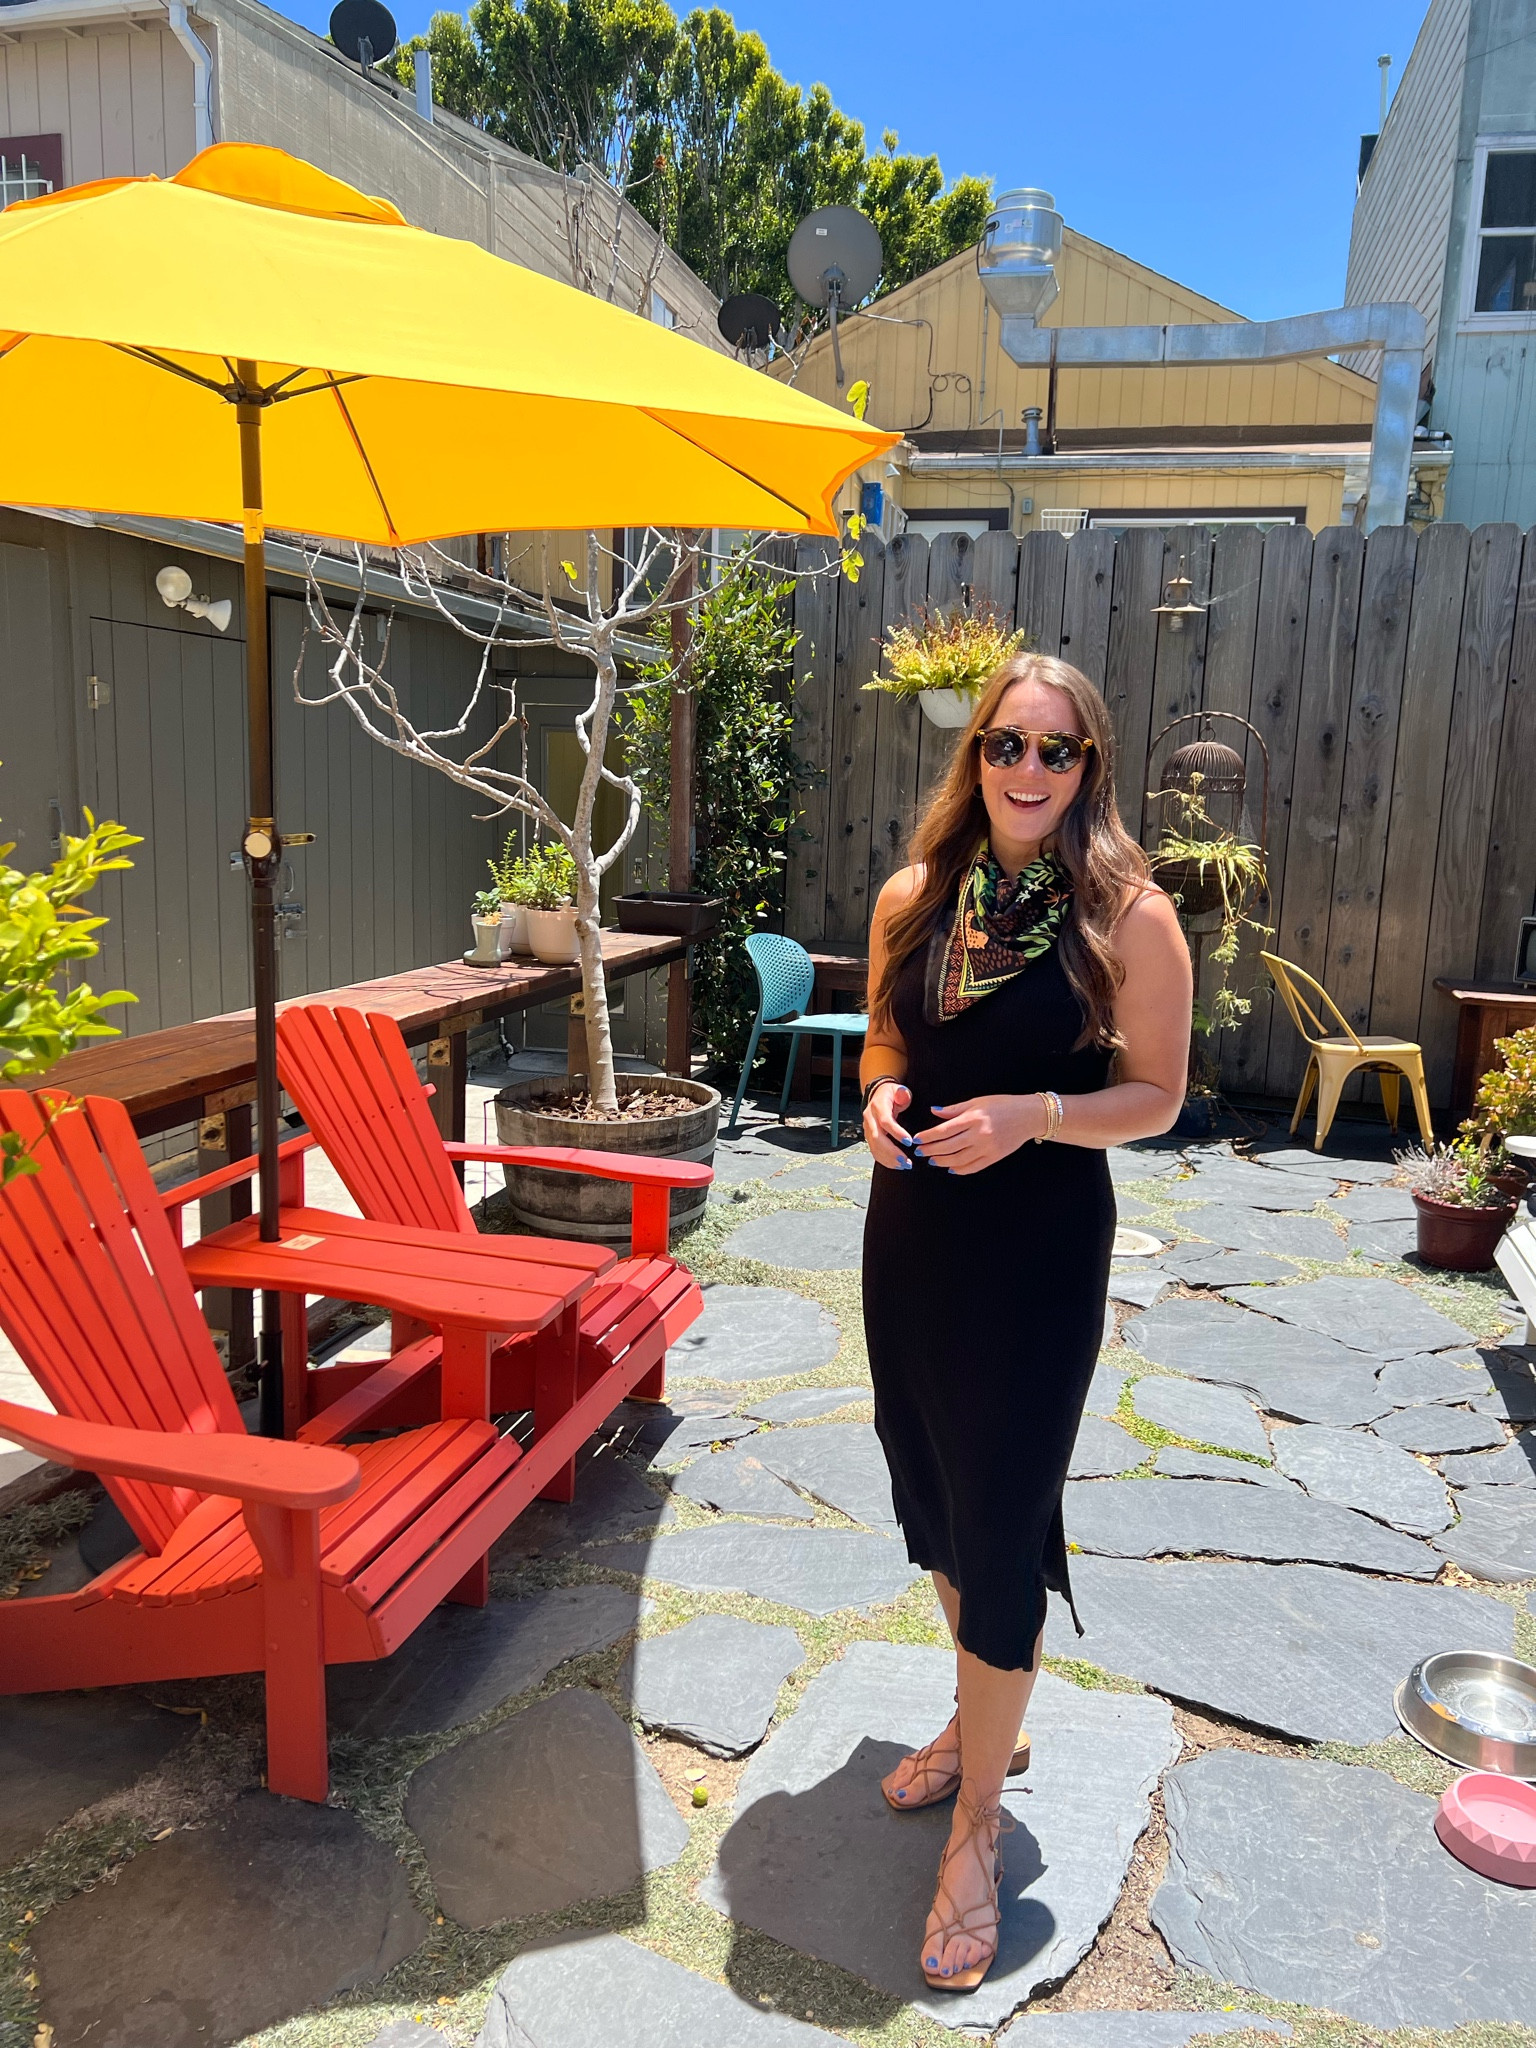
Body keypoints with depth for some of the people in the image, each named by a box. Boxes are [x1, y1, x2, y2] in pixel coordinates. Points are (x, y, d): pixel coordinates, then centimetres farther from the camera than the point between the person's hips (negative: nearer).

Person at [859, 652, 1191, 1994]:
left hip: (1041, 1246, -5)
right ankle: (986, 1723, 45)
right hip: (913, 1230, 5)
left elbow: (1157, 1092, -7)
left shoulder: (1129, 914, -11)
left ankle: (977, 1829, 24)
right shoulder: (914, 897, 1)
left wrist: (1033, 1113, -22)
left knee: (1002, 1521, 3)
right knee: (933, 1489, 19)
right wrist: (883, 1093, -8)